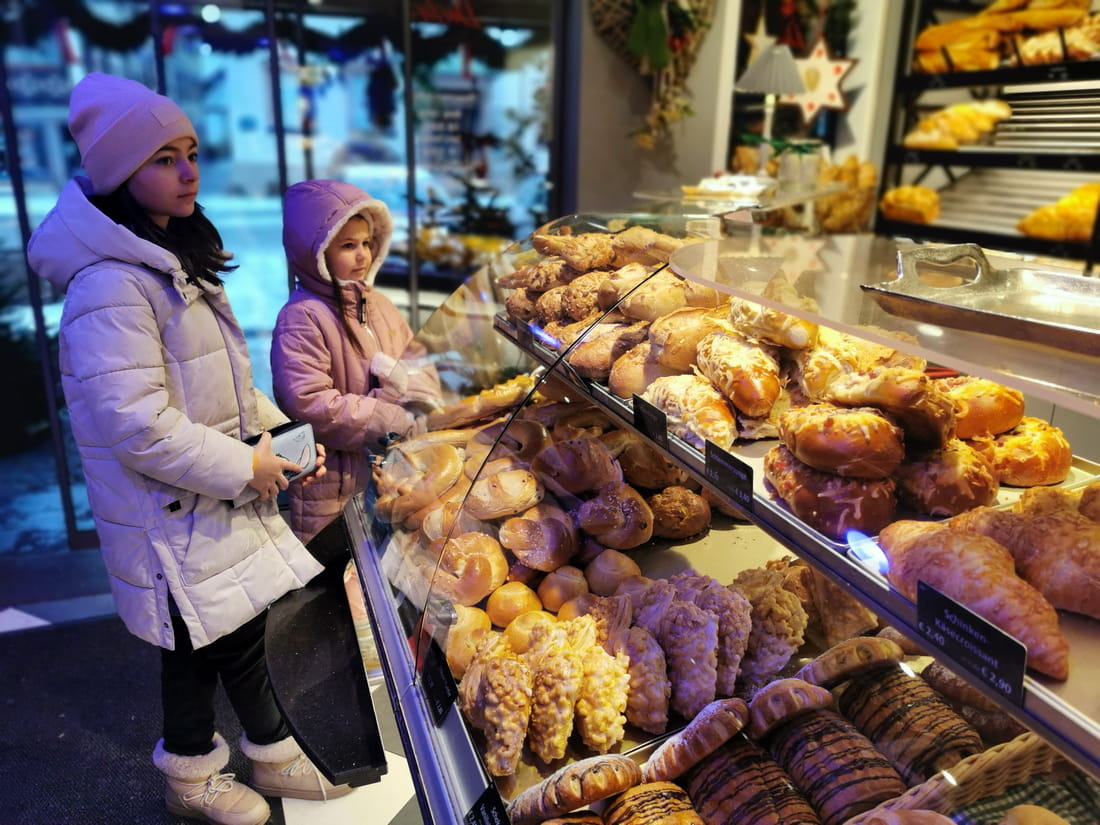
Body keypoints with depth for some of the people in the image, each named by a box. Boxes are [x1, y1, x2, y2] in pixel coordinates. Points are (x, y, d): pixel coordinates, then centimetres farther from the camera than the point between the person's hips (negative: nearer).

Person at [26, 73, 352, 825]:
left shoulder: (179, 260, 9)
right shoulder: (111, 286, -24)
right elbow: (137, 426, -27)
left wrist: (280, 439, 5)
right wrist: (243, 468, -19)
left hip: (224, 495, 9)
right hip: (174, 513, -9)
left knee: (247, 626, 17)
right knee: (208, 644, 9)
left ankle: (277, 757, 37)